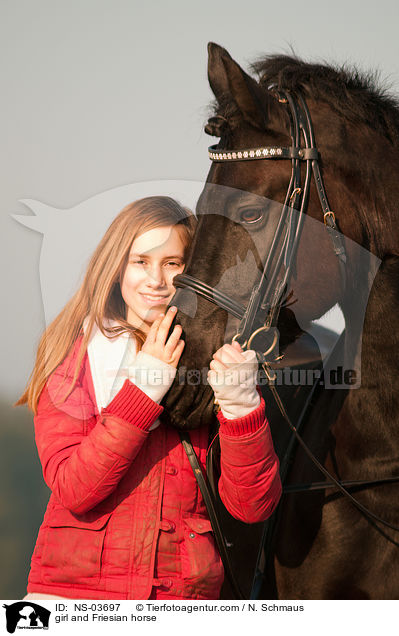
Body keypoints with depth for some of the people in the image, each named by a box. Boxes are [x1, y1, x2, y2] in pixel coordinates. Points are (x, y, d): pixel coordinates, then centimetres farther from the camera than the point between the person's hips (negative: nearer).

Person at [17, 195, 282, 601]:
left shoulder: (218, 360, 4)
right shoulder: (72, 354, 3)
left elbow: (251, 507, -2)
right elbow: (73, 490, -9)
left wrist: (241, 405, -16)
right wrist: (144, 389, -14)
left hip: (184, 591, 1)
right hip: (72, 589, -1)